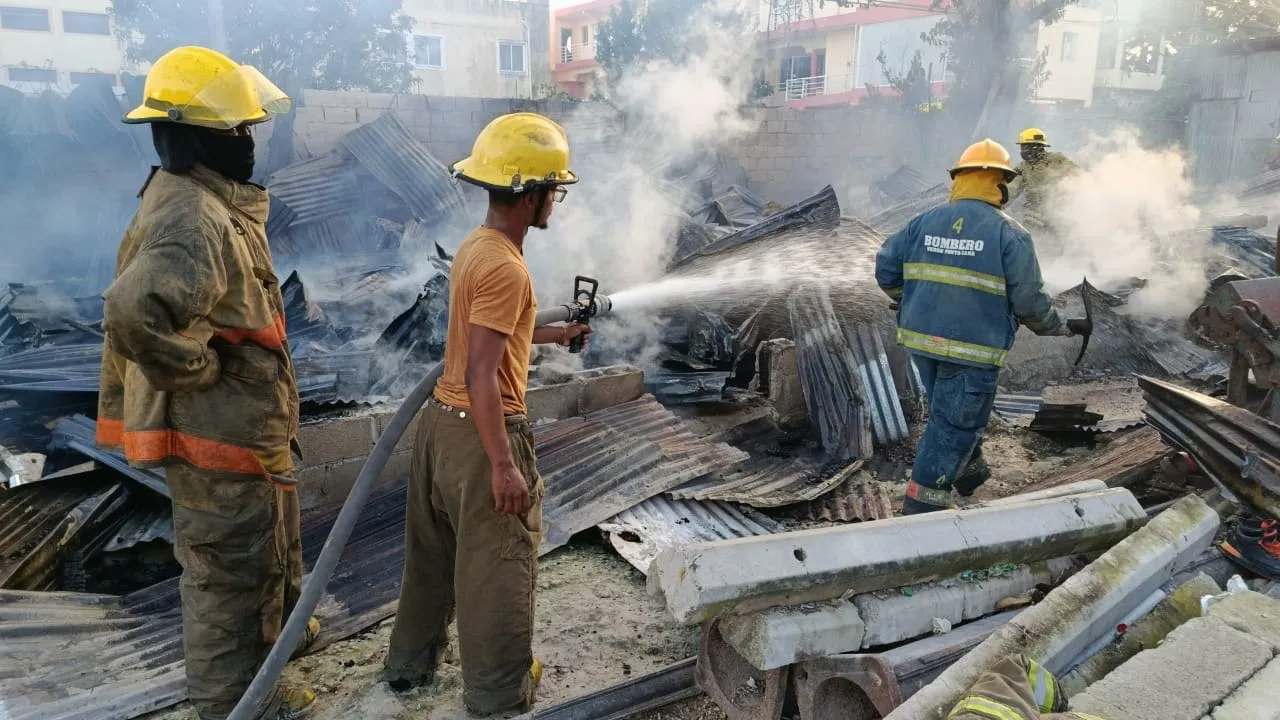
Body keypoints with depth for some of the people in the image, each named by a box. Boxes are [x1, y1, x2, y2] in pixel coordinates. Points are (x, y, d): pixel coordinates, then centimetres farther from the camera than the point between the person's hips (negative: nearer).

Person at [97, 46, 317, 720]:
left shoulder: (204, 201, 8)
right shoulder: (194, 220, -27)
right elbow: (133, 312, -43)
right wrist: (200, 367, -26)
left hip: (247, 424, 10)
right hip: (219, 438, -10)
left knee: (269, 538, 29)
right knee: (228, 567, 8)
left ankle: (276, 628, 52)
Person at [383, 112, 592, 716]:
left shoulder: (474, 247, 8)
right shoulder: (505, 266, -22)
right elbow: (481, 374, -27)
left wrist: (553, 335, 32)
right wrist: (502, 465, -25)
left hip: (440, 418, 10)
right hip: (481, 430, -9)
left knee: (433, 551, 22)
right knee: (498, 562, 6)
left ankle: (410, 662, 39)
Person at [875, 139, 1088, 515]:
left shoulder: (923, 222, 2)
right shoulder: (1009, 233, -11)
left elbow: (885, 267, 5)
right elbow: (1029, 300, -10)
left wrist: (907, 300, 24)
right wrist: (1061, 328, 8)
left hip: (921, 340, 6)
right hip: (973, 348, -5)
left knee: (951, 411, 25)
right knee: (953, 422, 4)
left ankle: (969, 470, 44)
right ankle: (922, 503, 8)